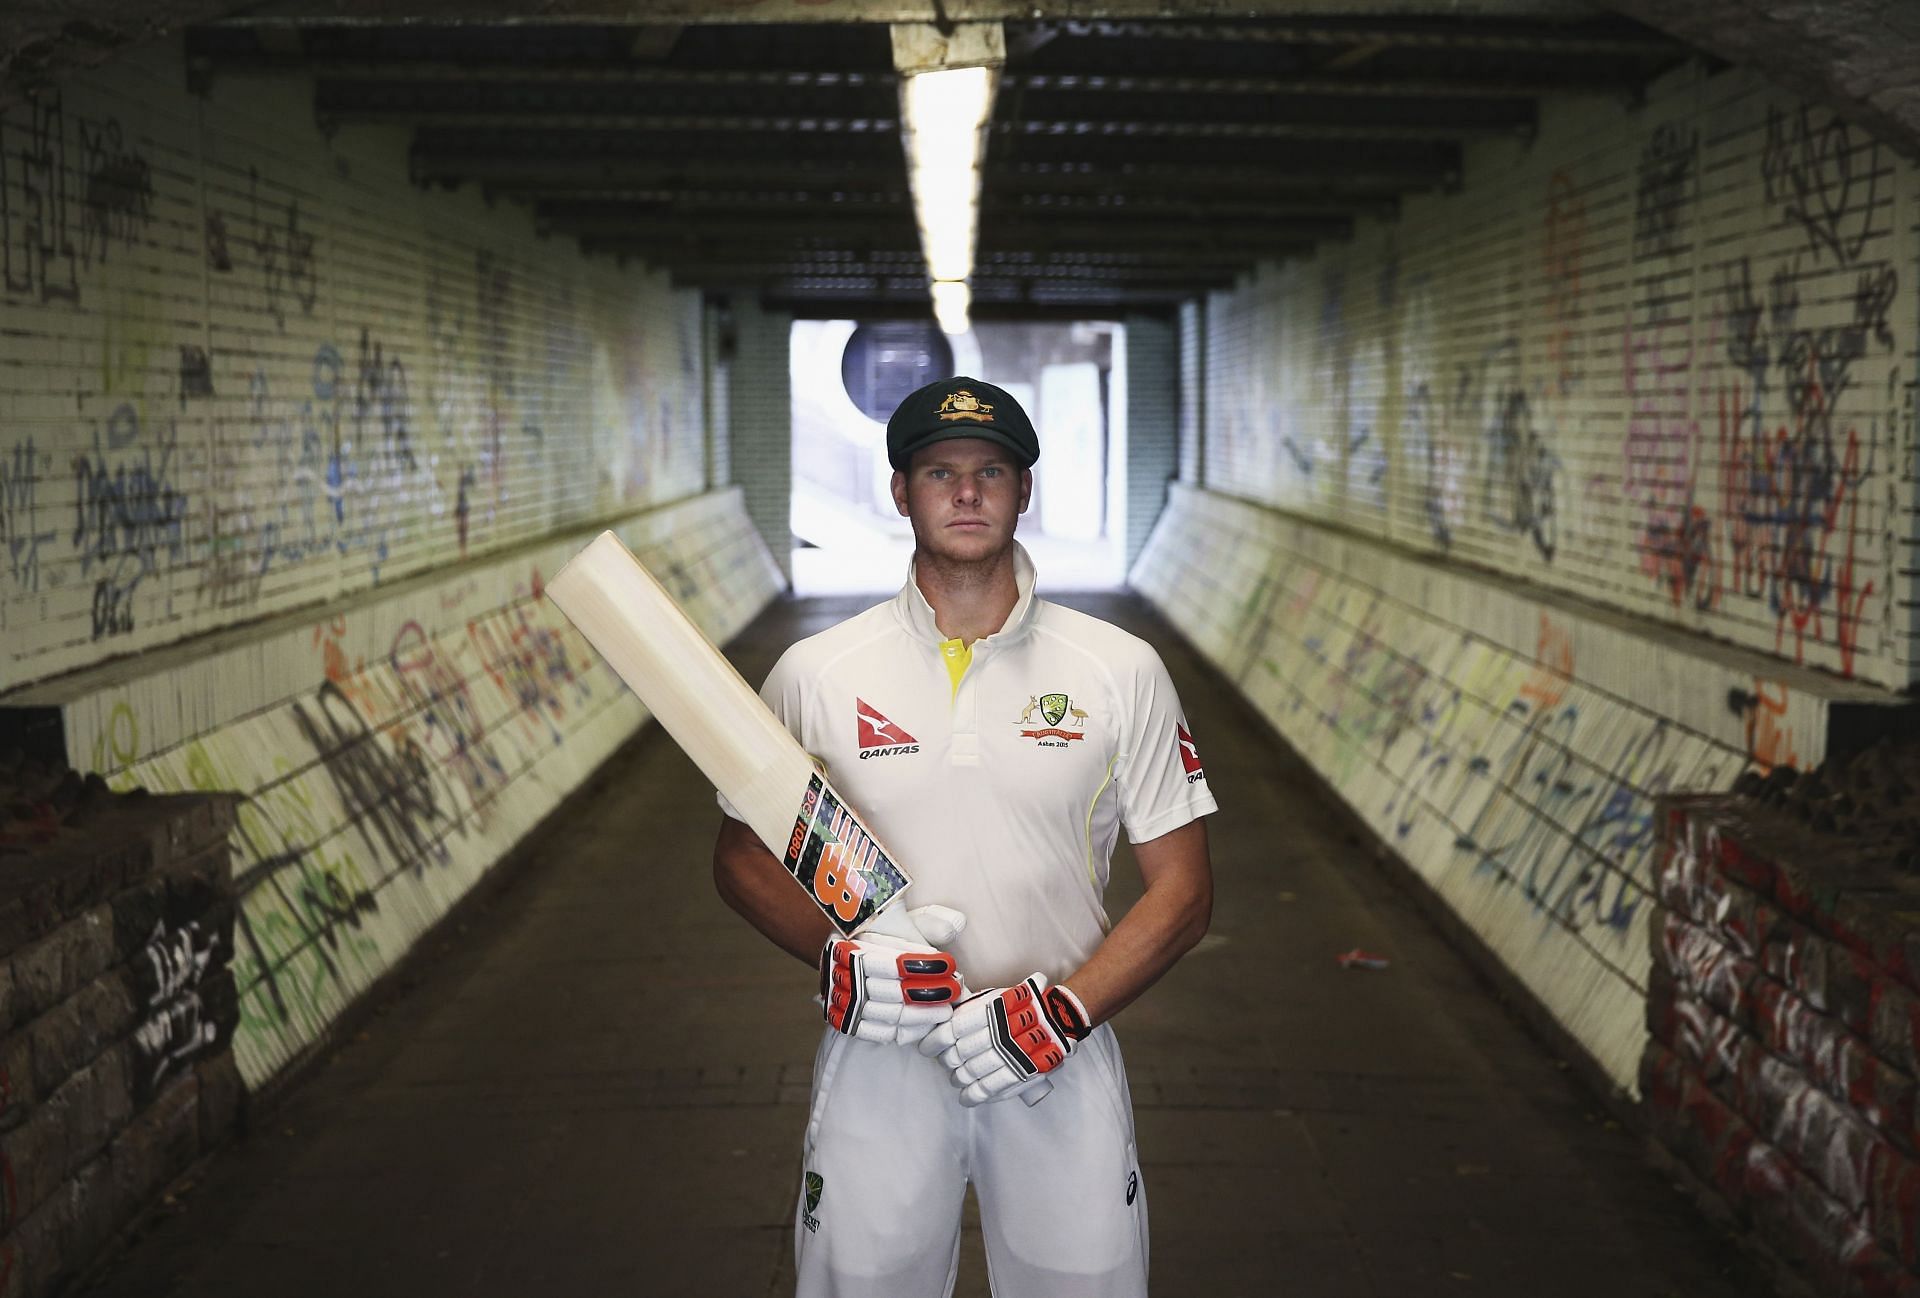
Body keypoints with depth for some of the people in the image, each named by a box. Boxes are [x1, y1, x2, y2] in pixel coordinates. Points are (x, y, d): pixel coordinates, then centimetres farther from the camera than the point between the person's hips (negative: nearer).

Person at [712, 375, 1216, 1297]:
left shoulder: (1122, 672, -2)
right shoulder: (814, 674, -2)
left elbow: (1183, 891, -1)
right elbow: (741, 857, 7)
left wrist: (1061, 1011, -15)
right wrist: (833, 958, -12)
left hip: (1063, 1065, 0)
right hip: (876, 1062, 0)